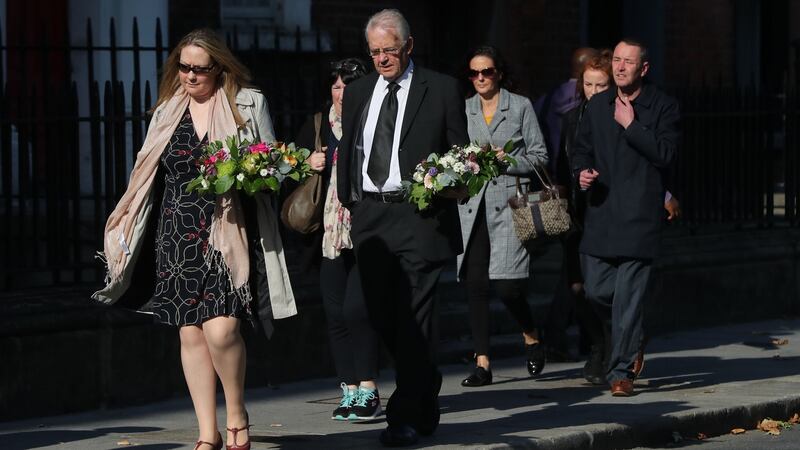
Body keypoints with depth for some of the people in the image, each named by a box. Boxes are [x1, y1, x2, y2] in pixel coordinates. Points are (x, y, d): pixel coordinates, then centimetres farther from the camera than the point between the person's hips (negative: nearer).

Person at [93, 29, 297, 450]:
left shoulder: (248, 103, 3)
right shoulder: (167, 112, 13)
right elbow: (146, 175, 16)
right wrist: (123, 229, 10)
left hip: (228, 233, -4)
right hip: (178, 236, 4)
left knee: (221, 328, -17)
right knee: (190, 333, 1)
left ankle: (237, 413, 7)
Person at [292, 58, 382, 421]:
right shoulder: (318, 125, 11)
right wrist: (307, 163, -2)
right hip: (330, 235, 5)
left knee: (357, 308, -12)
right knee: (336, 313, 5)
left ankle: (368, 390, -2)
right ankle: (349, 391, 14)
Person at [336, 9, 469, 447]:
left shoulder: (441, 89, 2)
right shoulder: (357, 91, 14)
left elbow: (460, 151, 4)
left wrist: (451, 185, -13)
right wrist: (347, 200, 12)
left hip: (420, 217, -5)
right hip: (369, 216, 5)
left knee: (412, 317, -8)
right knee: (380, 314, 8)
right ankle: (424, 388, 29)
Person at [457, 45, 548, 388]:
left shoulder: (521, 106, 6)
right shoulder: (462, 110, 15)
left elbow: (539, 157, 4)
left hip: (508, 203, -3)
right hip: (471, 206, 3)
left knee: (507, 285, -12)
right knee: (475, 285, -2)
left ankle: (531, 337, 17)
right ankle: (482, 362, 3)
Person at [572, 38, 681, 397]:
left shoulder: (663, 107, 0)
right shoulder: (597, 106, 13)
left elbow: (666, 153, -10)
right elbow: (581, 149, 19)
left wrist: (631, 126, -13)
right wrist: (582, 172, -2)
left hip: (639, 214, -4)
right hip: (600, 212, 4)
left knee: (628, 295, -7)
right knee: (596, 289, 3)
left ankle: (621, 371, -1)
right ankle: (631, 343, 30)